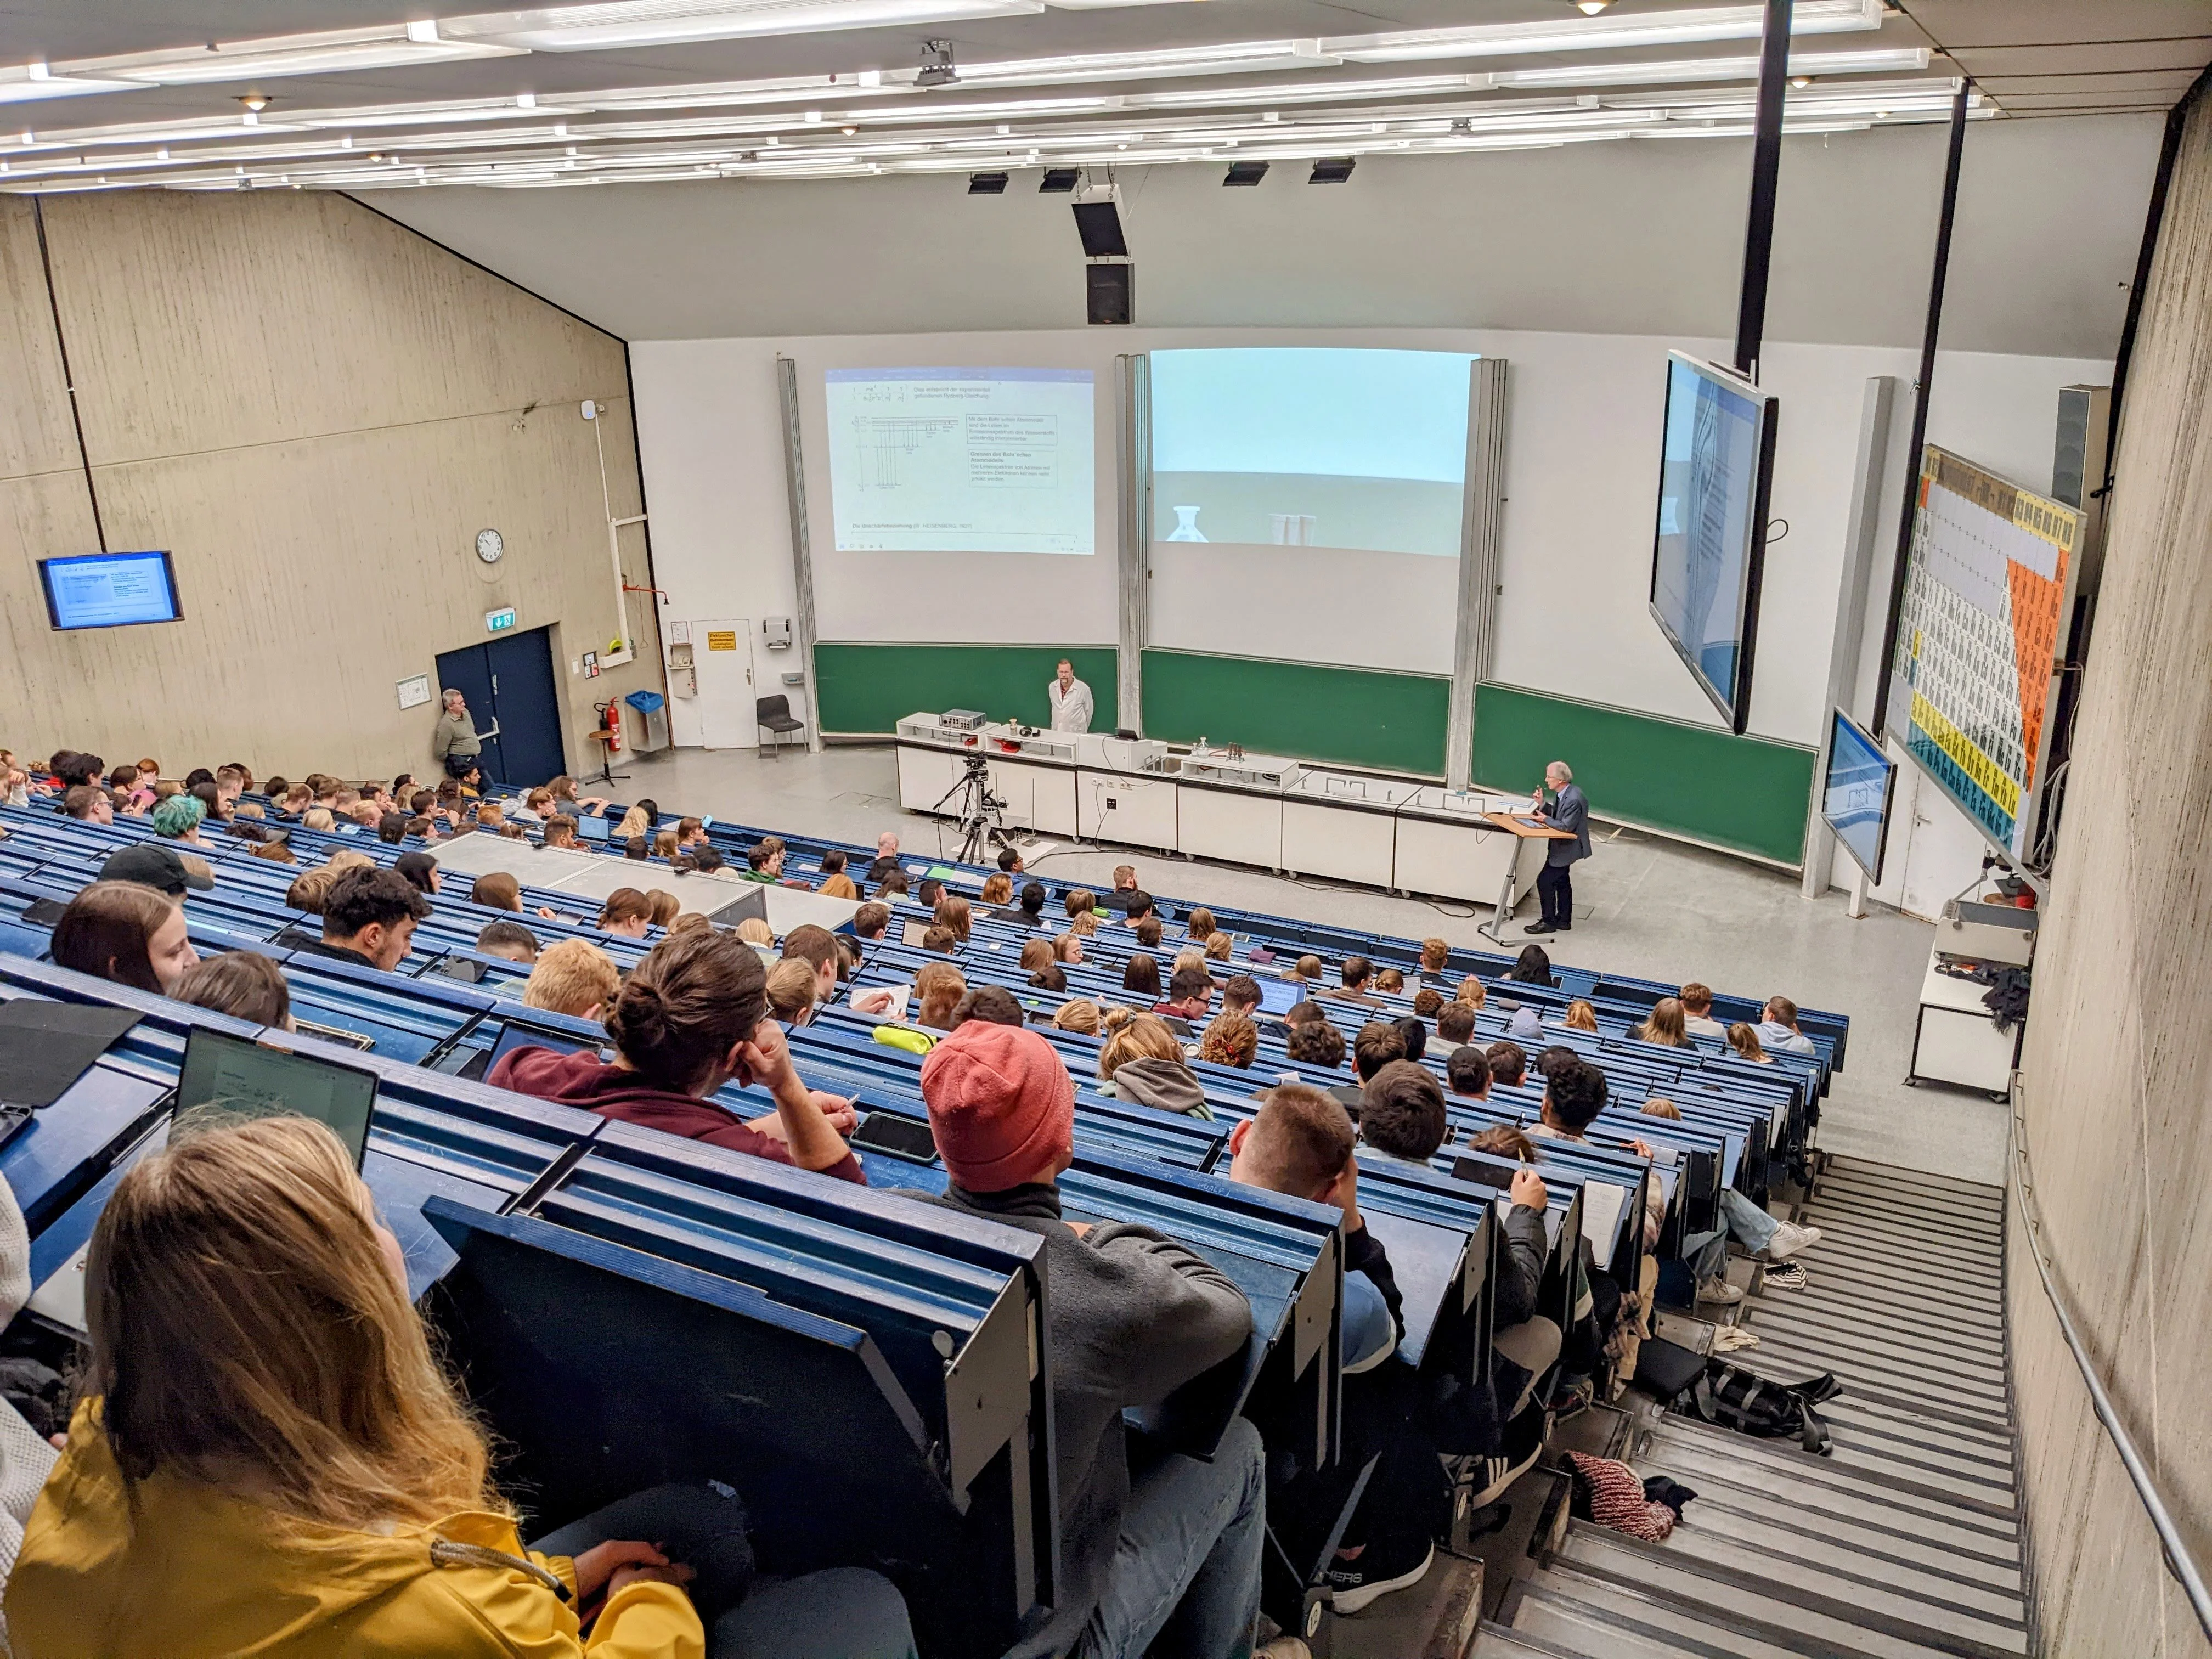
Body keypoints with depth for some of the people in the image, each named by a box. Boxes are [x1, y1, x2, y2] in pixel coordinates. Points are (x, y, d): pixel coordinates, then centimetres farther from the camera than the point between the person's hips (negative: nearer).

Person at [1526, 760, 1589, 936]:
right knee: (1562, 881, 20)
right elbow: (1555, 814, 9)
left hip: (1567, 847, -10)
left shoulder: (1573, 800, -28)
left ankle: (1548, 922, 1)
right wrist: (1542, 804, -5)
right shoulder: (1562, 794, 1)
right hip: (1562, 846, 10)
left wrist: (1546, 819, -16)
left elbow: (1566, 827, -28)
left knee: (1545, 881, -9)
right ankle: (1564, 920, 33)